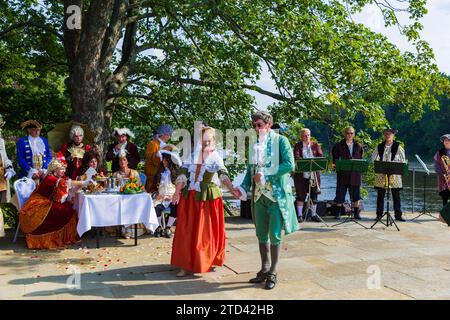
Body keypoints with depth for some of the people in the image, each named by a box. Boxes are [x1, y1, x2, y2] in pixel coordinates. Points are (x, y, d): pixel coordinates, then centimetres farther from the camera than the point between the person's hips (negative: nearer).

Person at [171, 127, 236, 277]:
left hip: (208, 198, -3)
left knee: (206, 231, 4)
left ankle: (207, 261, 23)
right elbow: (183, 173, 0)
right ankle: (186, 264, 9)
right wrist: (177, 191, -13)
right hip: (189, 197, 3)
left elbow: (223, 174, -21)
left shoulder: (216, 158, -4)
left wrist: (232, 189, -39)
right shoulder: (193, 155, 6)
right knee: (186, 231, 2)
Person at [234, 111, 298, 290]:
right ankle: (264, 270, 24)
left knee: (275, 235, 0)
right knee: (261, 235, 11)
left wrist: (265, 175, -16)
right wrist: (243, 188, 0)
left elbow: (289, 165, -14)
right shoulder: (255, 144, 10)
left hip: (277, 195, -5)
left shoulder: (280, 141, -5)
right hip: (259, 195, 5)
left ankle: (272, 273, 12)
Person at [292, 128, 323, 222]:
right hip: (301, 174, -2)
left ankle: (313, 214, 14)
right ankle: (299, 215, 7)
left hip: (314, 173, 2)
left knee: (314, 194, 4)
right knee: (301, 194, 0)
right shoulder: (297, 146, 4)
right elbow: (296, 157, -10)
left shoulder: (315, 145, 11)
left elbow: (321, 156, 0)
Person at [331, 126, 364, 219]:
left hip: (355, 173, 2)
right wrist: (336, 165, -8)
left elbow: (361, 159, 13)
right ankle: (337, 213, 16)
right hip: (343, 172, -2)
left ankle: (356, 213, 16)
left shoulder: (358, 146, 10)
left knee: (356, 194, 6)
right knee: (340, 194, 3)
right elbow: (335, 158, 5)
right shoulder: (339, 146, 2)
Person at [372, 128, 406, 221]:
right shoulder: (379, 147, 10)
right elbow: (374, 159, 9)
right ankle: (379, 215, 8)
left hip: (394, 175, -2)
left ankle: (398, 215, 8)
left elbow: (403, 161, -1)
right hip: (381, 175, 2)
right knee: (380, 195, 3)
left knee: (396, 196, 2)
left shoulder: (398, 147, 2)